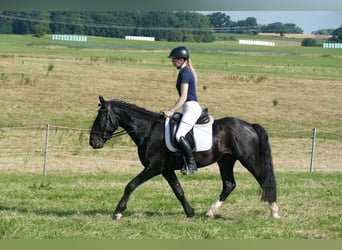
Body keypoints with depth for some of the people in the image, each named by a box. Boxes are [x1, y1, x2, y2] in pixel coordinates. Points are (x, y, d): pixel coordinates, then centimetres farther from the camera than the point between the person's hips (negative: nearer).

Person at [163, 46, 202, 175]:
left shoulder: (184, 74, -13)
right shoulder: (185, 72, 16)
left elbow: (183, 97, -19)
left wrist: (171, 111, -18)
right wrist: (172, 109, 22)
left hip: (191, 107, -11)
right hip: (189, 108, 11)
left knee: (179, 136, -24)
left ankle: (191, 164, -21)